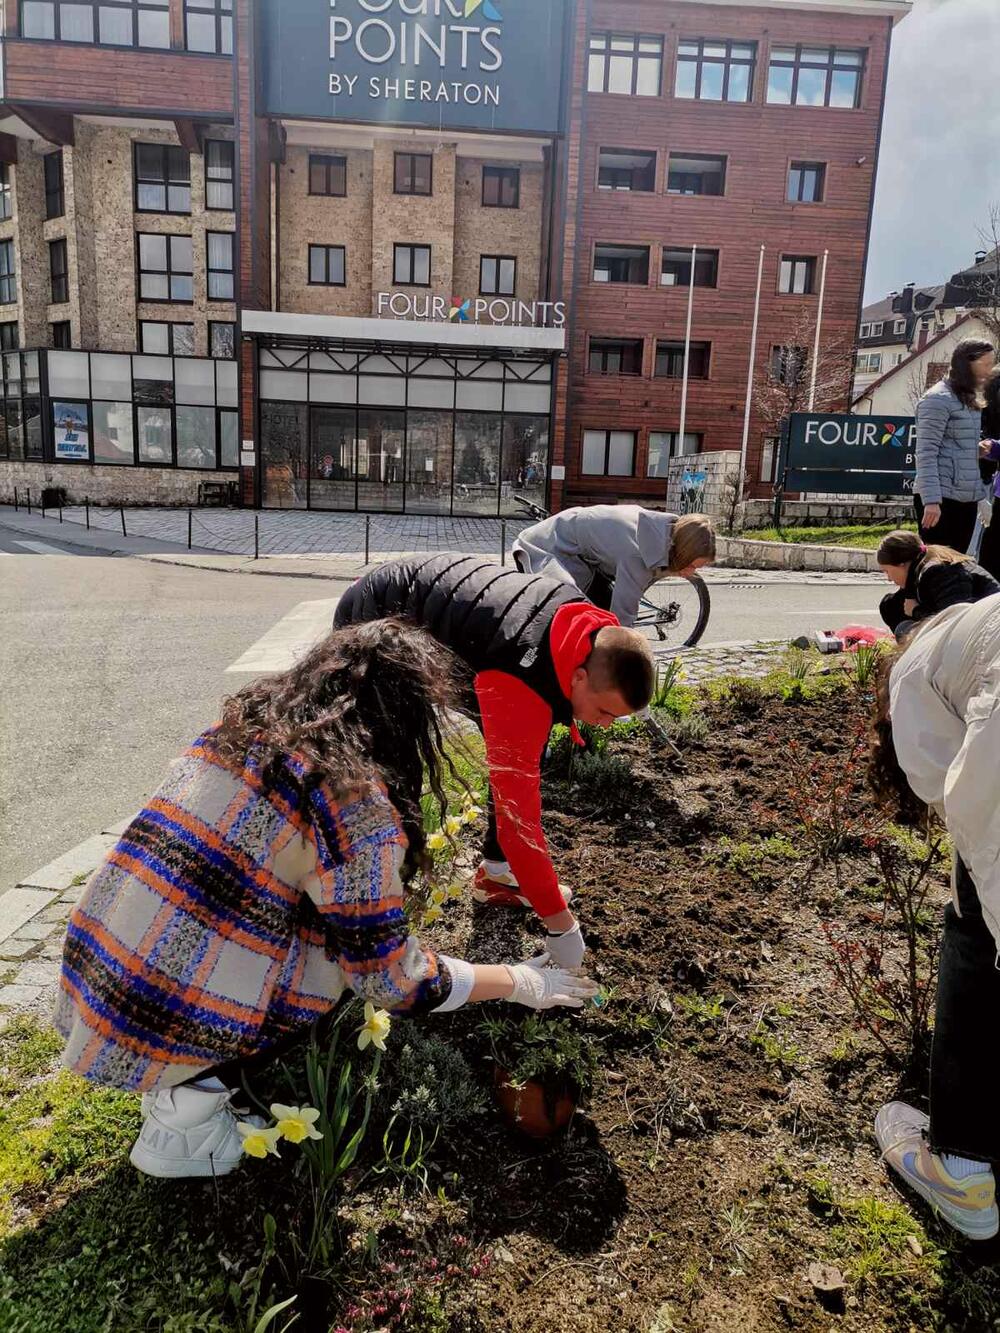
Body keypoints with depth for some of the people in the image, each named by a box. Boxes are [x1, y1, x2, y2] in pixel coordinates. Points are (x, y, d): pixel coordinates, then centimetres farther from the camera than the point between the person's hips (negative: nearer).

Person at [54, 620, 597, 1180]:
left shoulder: (244, 725, 5)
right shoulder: (355, 804, -18)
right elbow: (392, 979, -10)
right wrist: (521, 983, 4)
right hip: (162, 1026, -7)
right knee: (347, 945, 6)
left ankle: (185, 1080, 12)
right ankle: (190, 1103, 1)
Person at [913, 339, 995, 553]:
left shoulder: (969, 399, 18)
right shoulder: (938, 399, -9)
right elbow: (926, 453, -15)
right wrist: (931, 500, -21)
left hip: (967, 498, 9)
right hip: (941, 498, -9)